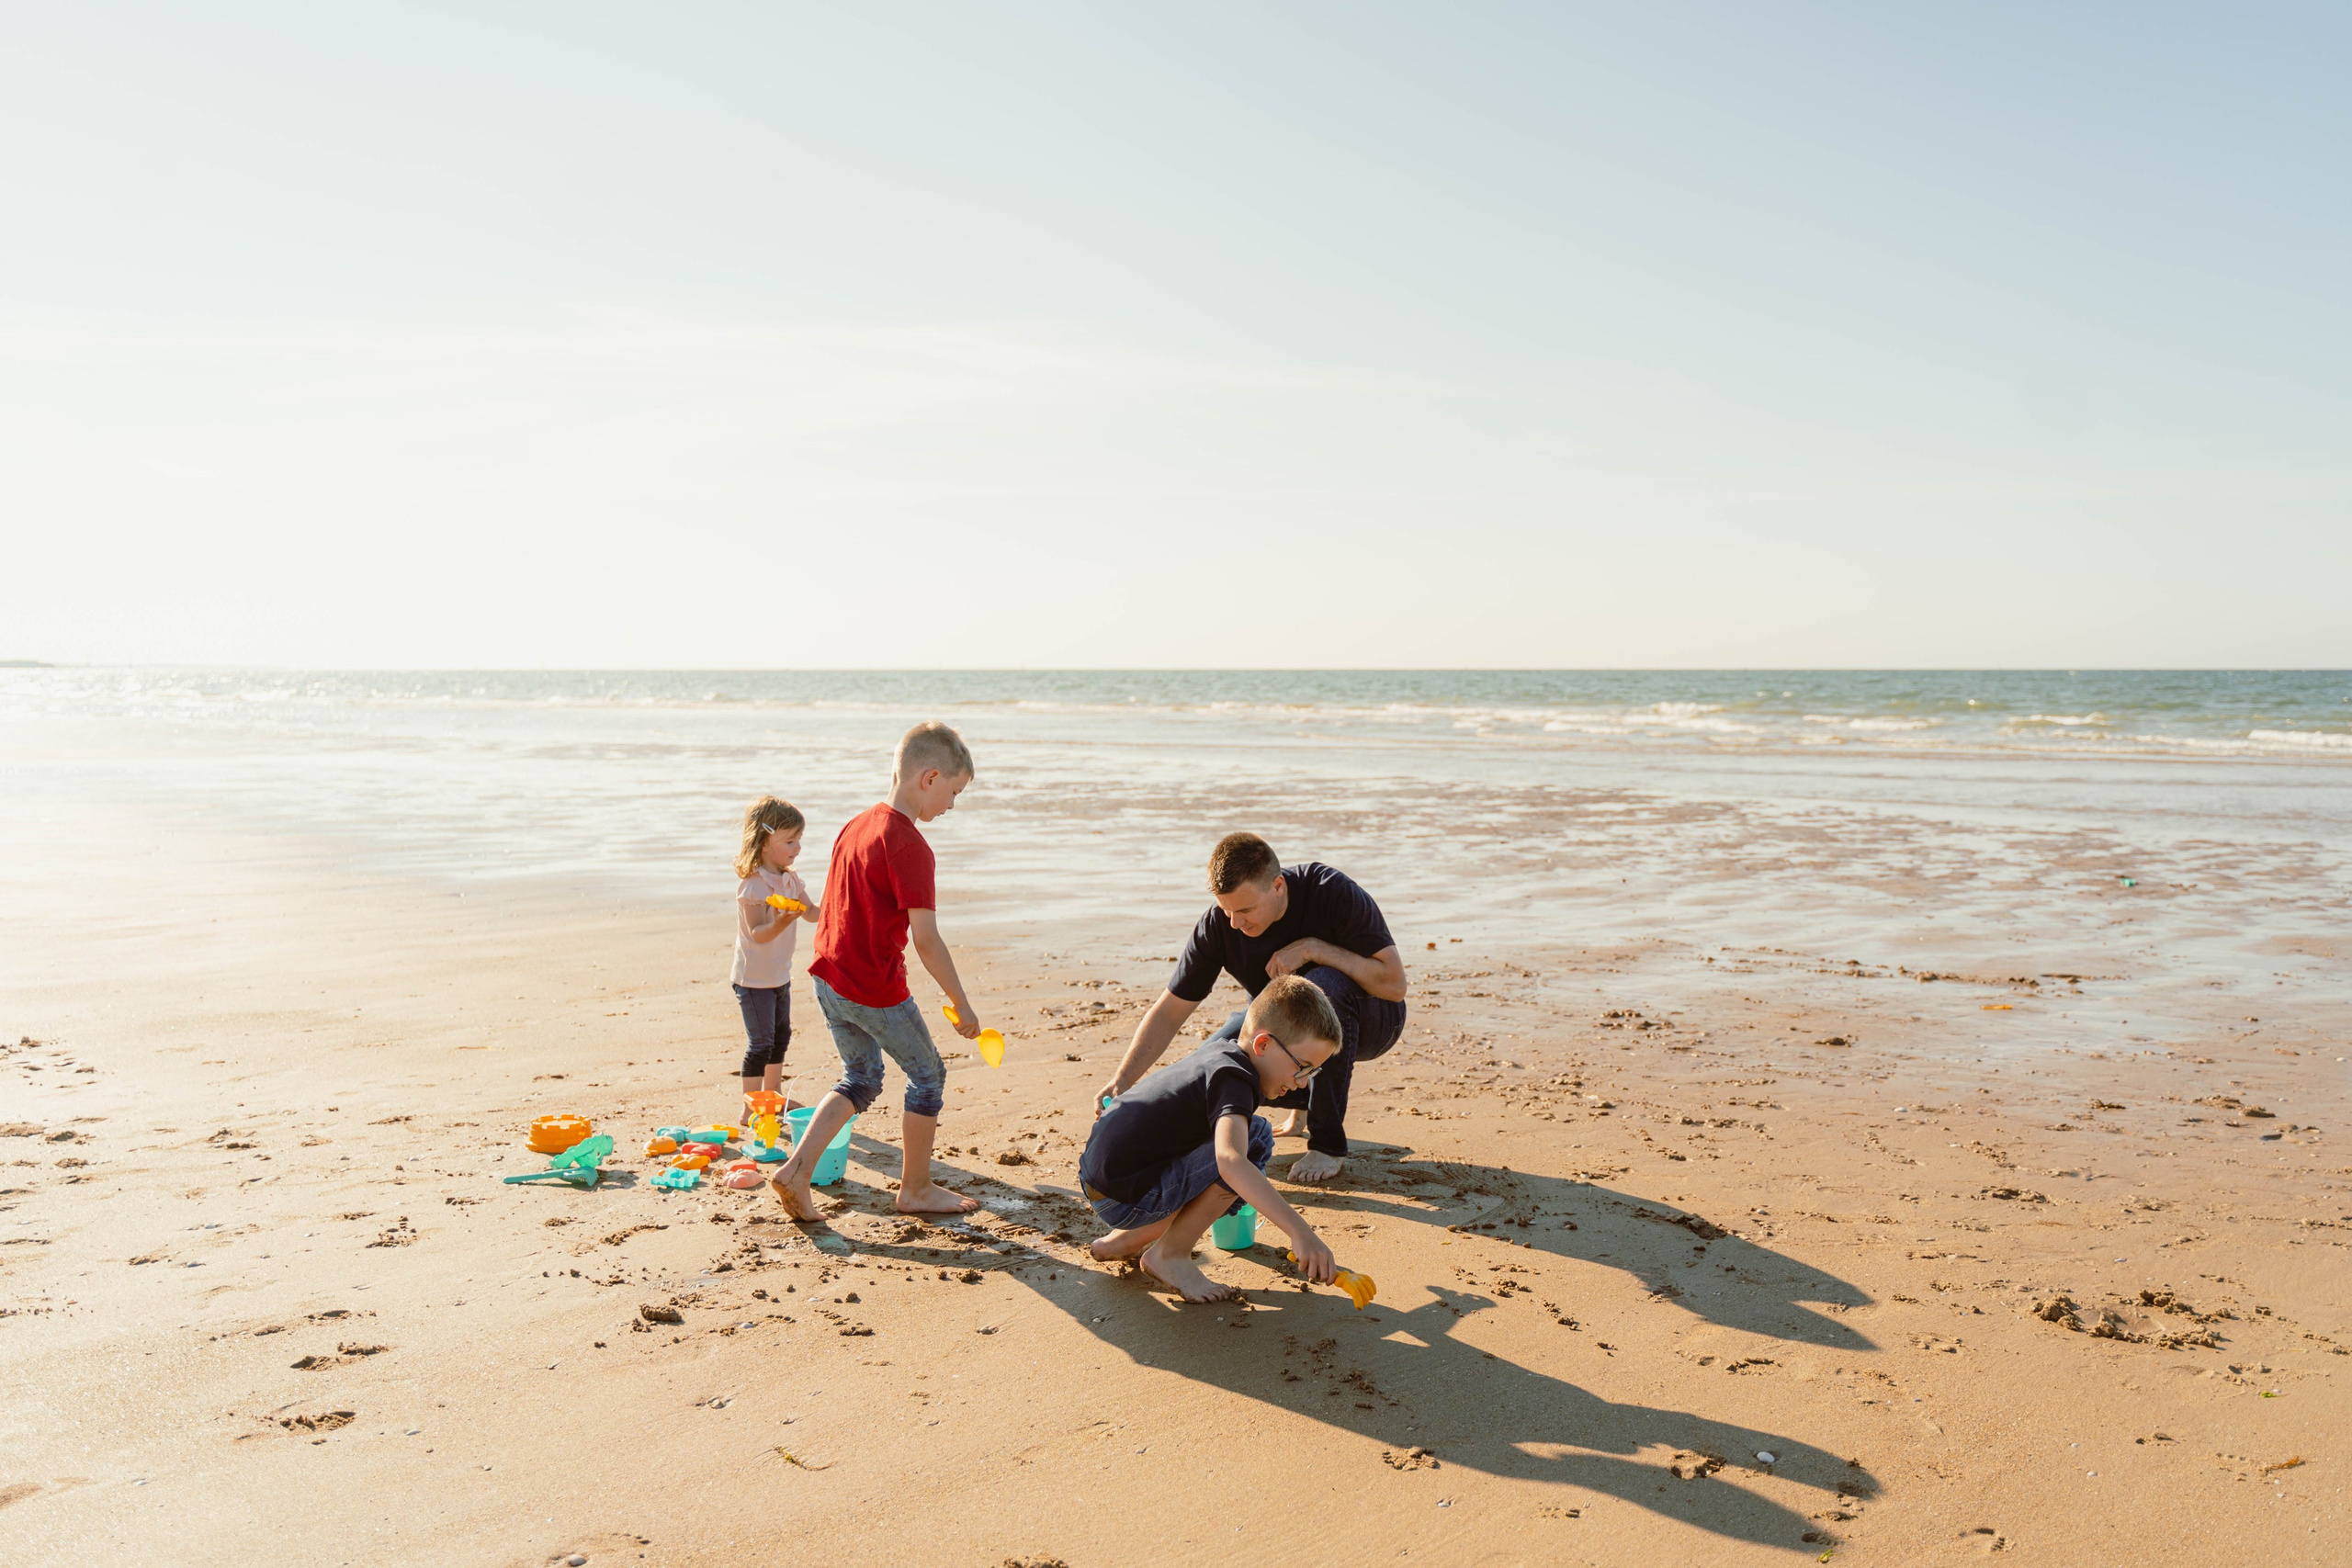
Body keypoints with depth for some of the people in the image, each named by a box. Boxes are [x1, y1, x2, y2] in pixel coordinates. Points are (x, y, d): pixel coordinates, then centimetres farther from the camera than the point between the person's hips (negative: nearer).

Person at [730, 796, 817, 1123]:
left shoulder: (790, 880, 4)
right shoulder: (752, 884, -21)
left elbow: (811, 913, 14)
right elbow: (757, 934, -25)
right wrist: (780, 923, -44)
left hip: (780, 974, 9)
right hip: (753, 978, -9)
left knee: (781, 1036, 19)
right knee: (761, 1043, -5)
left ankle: (773, 1096, 35)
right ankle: (750, 1107, 6)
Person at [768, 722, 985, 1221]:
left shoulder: (856, 825, 8)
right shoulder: (910, 847, -19)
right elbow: (925, 939, -21)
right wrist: (962, 1005, -13)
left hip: (828, 979, 8)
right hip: (877, 990, -8)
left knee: (860, 1080, 21)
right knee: (928, 1074, 11)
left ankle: (796, 1170, 11)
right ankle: (915, 1189, 22)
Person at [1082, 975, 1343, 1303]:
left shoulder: (1223, 1049, 11)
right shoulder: (1233, 1081, -19)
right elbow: (1230, 1161, -37)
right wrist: (1300, 1233, -41)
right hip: (1124, 1199, -10)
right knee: (1254, 1142, -19)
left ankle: (1128, 1240, 20)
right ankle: (1170, 1255, -8)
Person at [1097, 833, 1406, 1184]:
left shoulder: (1333, 893, -29)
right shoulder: (1218, 923, -19)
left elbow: (1394, 984, -30)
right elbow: (1169, 1013, -14)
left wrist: (1313, 948, -36)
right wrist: (1122, 1080, -26)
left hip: (1367, 1021, -4)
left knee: (1323, 984, -37)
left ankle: (1328, 1142, -21)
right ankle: (1308, 1094, 10)